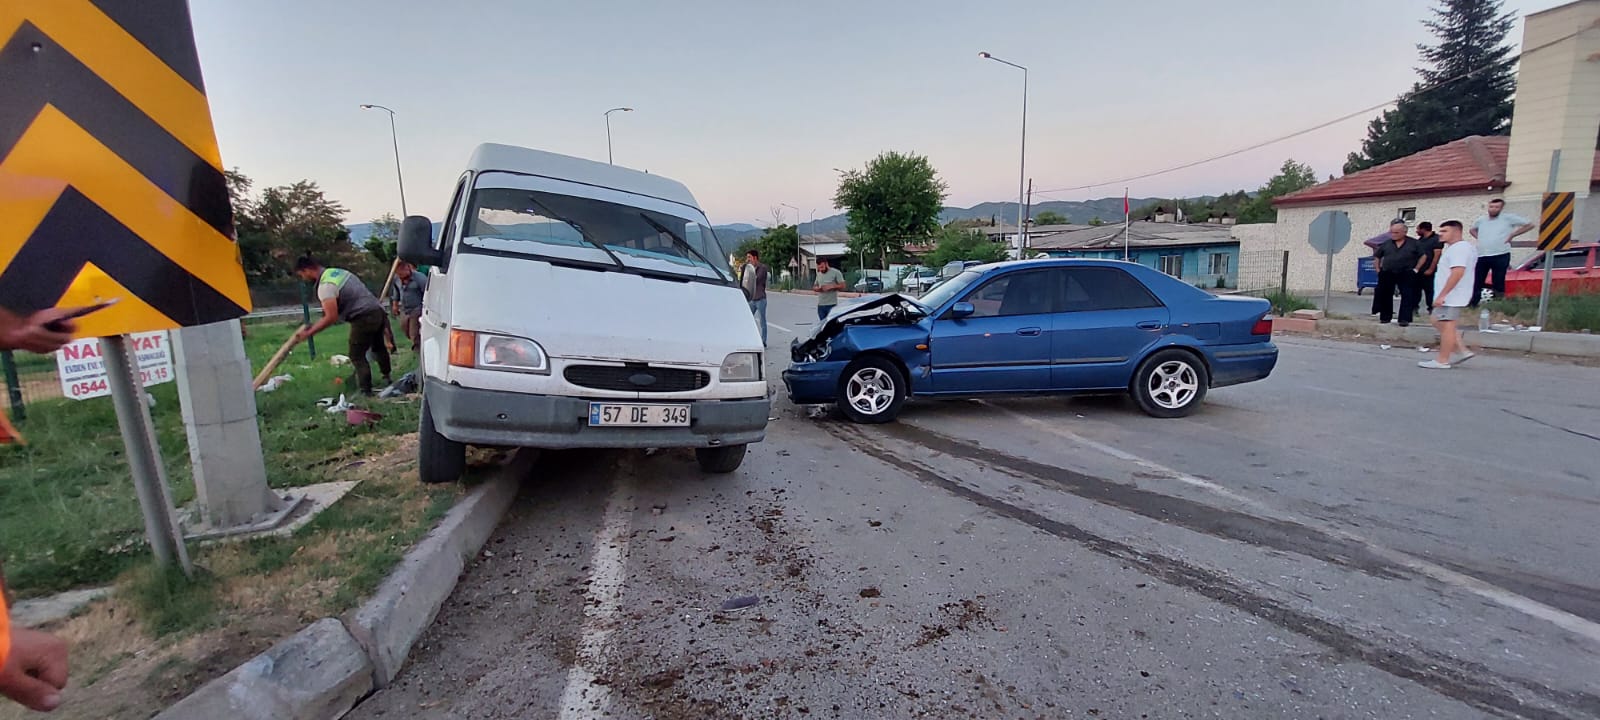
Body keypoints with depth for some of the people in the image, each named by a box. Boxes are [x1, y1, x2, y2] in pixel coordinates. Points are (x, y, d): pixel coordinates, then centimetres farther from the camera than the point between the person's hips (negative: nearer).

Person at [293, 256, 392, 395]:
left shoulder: (325, 286, -14)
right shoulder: (337, 271, 13)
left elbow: (331, 317, -20)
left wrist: (308, 333, -13)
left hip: (364, 318, -9)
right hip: (378, 310, 9)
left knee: (357, 356, 2)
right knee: (378, 347, 27)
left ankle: (366, 390, 2)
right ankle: (386, 377, 40)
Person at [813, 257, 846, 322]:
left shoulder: (836, 272, -4)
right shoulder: (818, 274, 14)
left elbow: (842, 286, -7)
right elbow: (814, 286, 21)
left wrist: (831, 287, -18)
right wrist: (817, 288, -3)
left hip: (831, 305, -6)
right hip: (820, 305, 6)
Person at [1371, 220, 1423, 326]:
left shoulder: (1413, 243, 2)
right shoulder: (1386, 244, 7)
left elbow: (1422, 256, 8)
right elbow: (1377, 256, 18)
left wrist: (1416, 268, 0)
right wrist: (1378, 268, 9)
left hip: (1406, 275, -2)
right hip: (1387, 274, 2)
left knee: (1407, 297, -6)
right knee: (1385, 296, 5)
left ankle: (1404, 319, -5)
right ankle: (1385, 317, 16)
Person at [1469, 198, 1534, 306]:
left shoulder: (1508, 218, 1)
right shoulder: (1481, 220, 13)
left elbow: (1530, 224, 4)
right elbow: (1472, 229, 32)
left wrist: (1512, 235, 0)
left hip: (1500, 256, -4)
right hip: (1481, 256, 4)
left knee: (1498, 284, -1)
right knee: (1477, 283, 5)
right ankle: (1472, 305, 11)